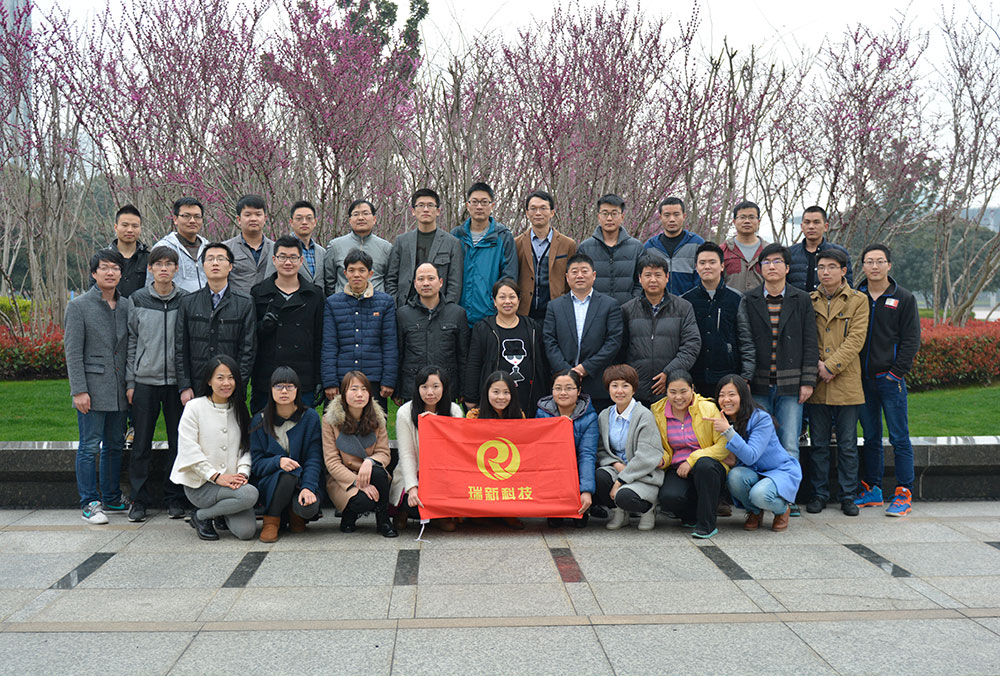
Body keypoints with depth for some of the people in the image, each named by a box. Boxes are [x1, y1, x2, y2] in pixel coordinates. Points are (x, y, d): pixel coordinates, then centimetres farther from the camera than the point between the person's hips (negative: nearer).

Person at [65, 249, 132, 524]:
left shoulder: (127, 306, 10)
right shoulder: (79, 306, -3)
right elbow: (73, 352, -6)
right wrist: (79, 390, -13)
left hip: (120, 390, 5)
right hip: (93, 388, -5)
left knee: (115, 445, 11)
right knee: (90, 447, -2)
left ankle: (111, 498, 23)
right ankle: (89, 503, 7)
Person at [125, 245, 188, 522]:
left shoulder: (186, 300, 3)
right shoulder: (138, 300, 4)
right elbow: (131, 342, 7)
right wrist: (130, 381, 2)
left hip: (177, 380, 0)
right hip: (145, 381, 0)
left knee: (178, 442, 4)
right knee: (141, 443, 3)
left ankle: (175, 498, 15)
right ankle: (140, 499, 13)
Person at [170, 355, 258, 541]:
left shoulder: (240, 410, 13)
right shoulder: (194, 407, -2)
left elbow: (246, 447, 11)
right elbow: (188, 449, -10)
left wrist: (242, 473, -10)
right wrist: (216, 476, -18)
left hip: (231, 482, 5)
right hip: (200, 483, -5)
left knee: (246, 531, -18)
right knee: (250, 494, -30)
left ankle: (220, 514, 17)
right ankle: (201, 516, -5)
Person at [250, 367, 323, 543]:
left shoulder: (310, 417, -3)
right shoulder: (260, 421, 0)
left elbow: (314, 459, -8)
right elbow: (256, 463, -3)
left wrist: (308, 487, -25)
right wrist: (278, 461, -25)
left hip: (302, 480, 0)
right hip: (269, 485, 0)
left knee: (309, 507, -32)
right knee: (286, 473, -35)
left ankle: (295, 513, 8)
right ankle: (271, 520, -12)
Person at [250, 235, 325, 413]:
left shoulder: (314, 295, 8)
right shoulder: (257, 294, 7)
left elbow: (320, 339, 7)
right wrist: (263, 326, -14)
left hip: (304, 384, 0)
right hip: (265, 383, 0)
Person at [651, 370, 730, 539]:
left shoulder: (708, 408, -5)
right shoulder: (658, 412, 4)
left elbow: (724, 445, -9)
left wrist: (692, 460, -17)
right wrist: (660, 459, -10)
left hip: (708, 465, -2)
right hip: (678, 469, 2)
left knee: (704, 464, -39)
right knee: (668, 498, -31)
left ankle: (707, 523, -21)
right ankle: (693, 515, 6)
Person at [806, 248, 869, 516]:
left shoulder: (858, 300, 4)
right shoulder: (809, 301, 10)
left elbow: (856, 339, -5)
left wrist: (831, 366, -14)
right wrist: (816, 366, -8)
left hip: (847, 382, -1)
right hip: (816, 383, 2)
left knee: (848, 444, 5)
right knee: (818, 443, 6)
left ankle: (848, 496, 15)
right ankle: (819, 494, 16)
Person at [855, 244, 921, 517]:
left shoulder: (904, 299, 1)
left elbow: (911, 341, -2)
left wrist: (896, 373, -10)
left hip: (891, 380, -3)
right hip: (863, 380, 3)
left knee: (899, 438, -1)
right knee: (871, 438, 10)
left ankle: (904, 494, 4)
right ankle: (872, 491, 19)